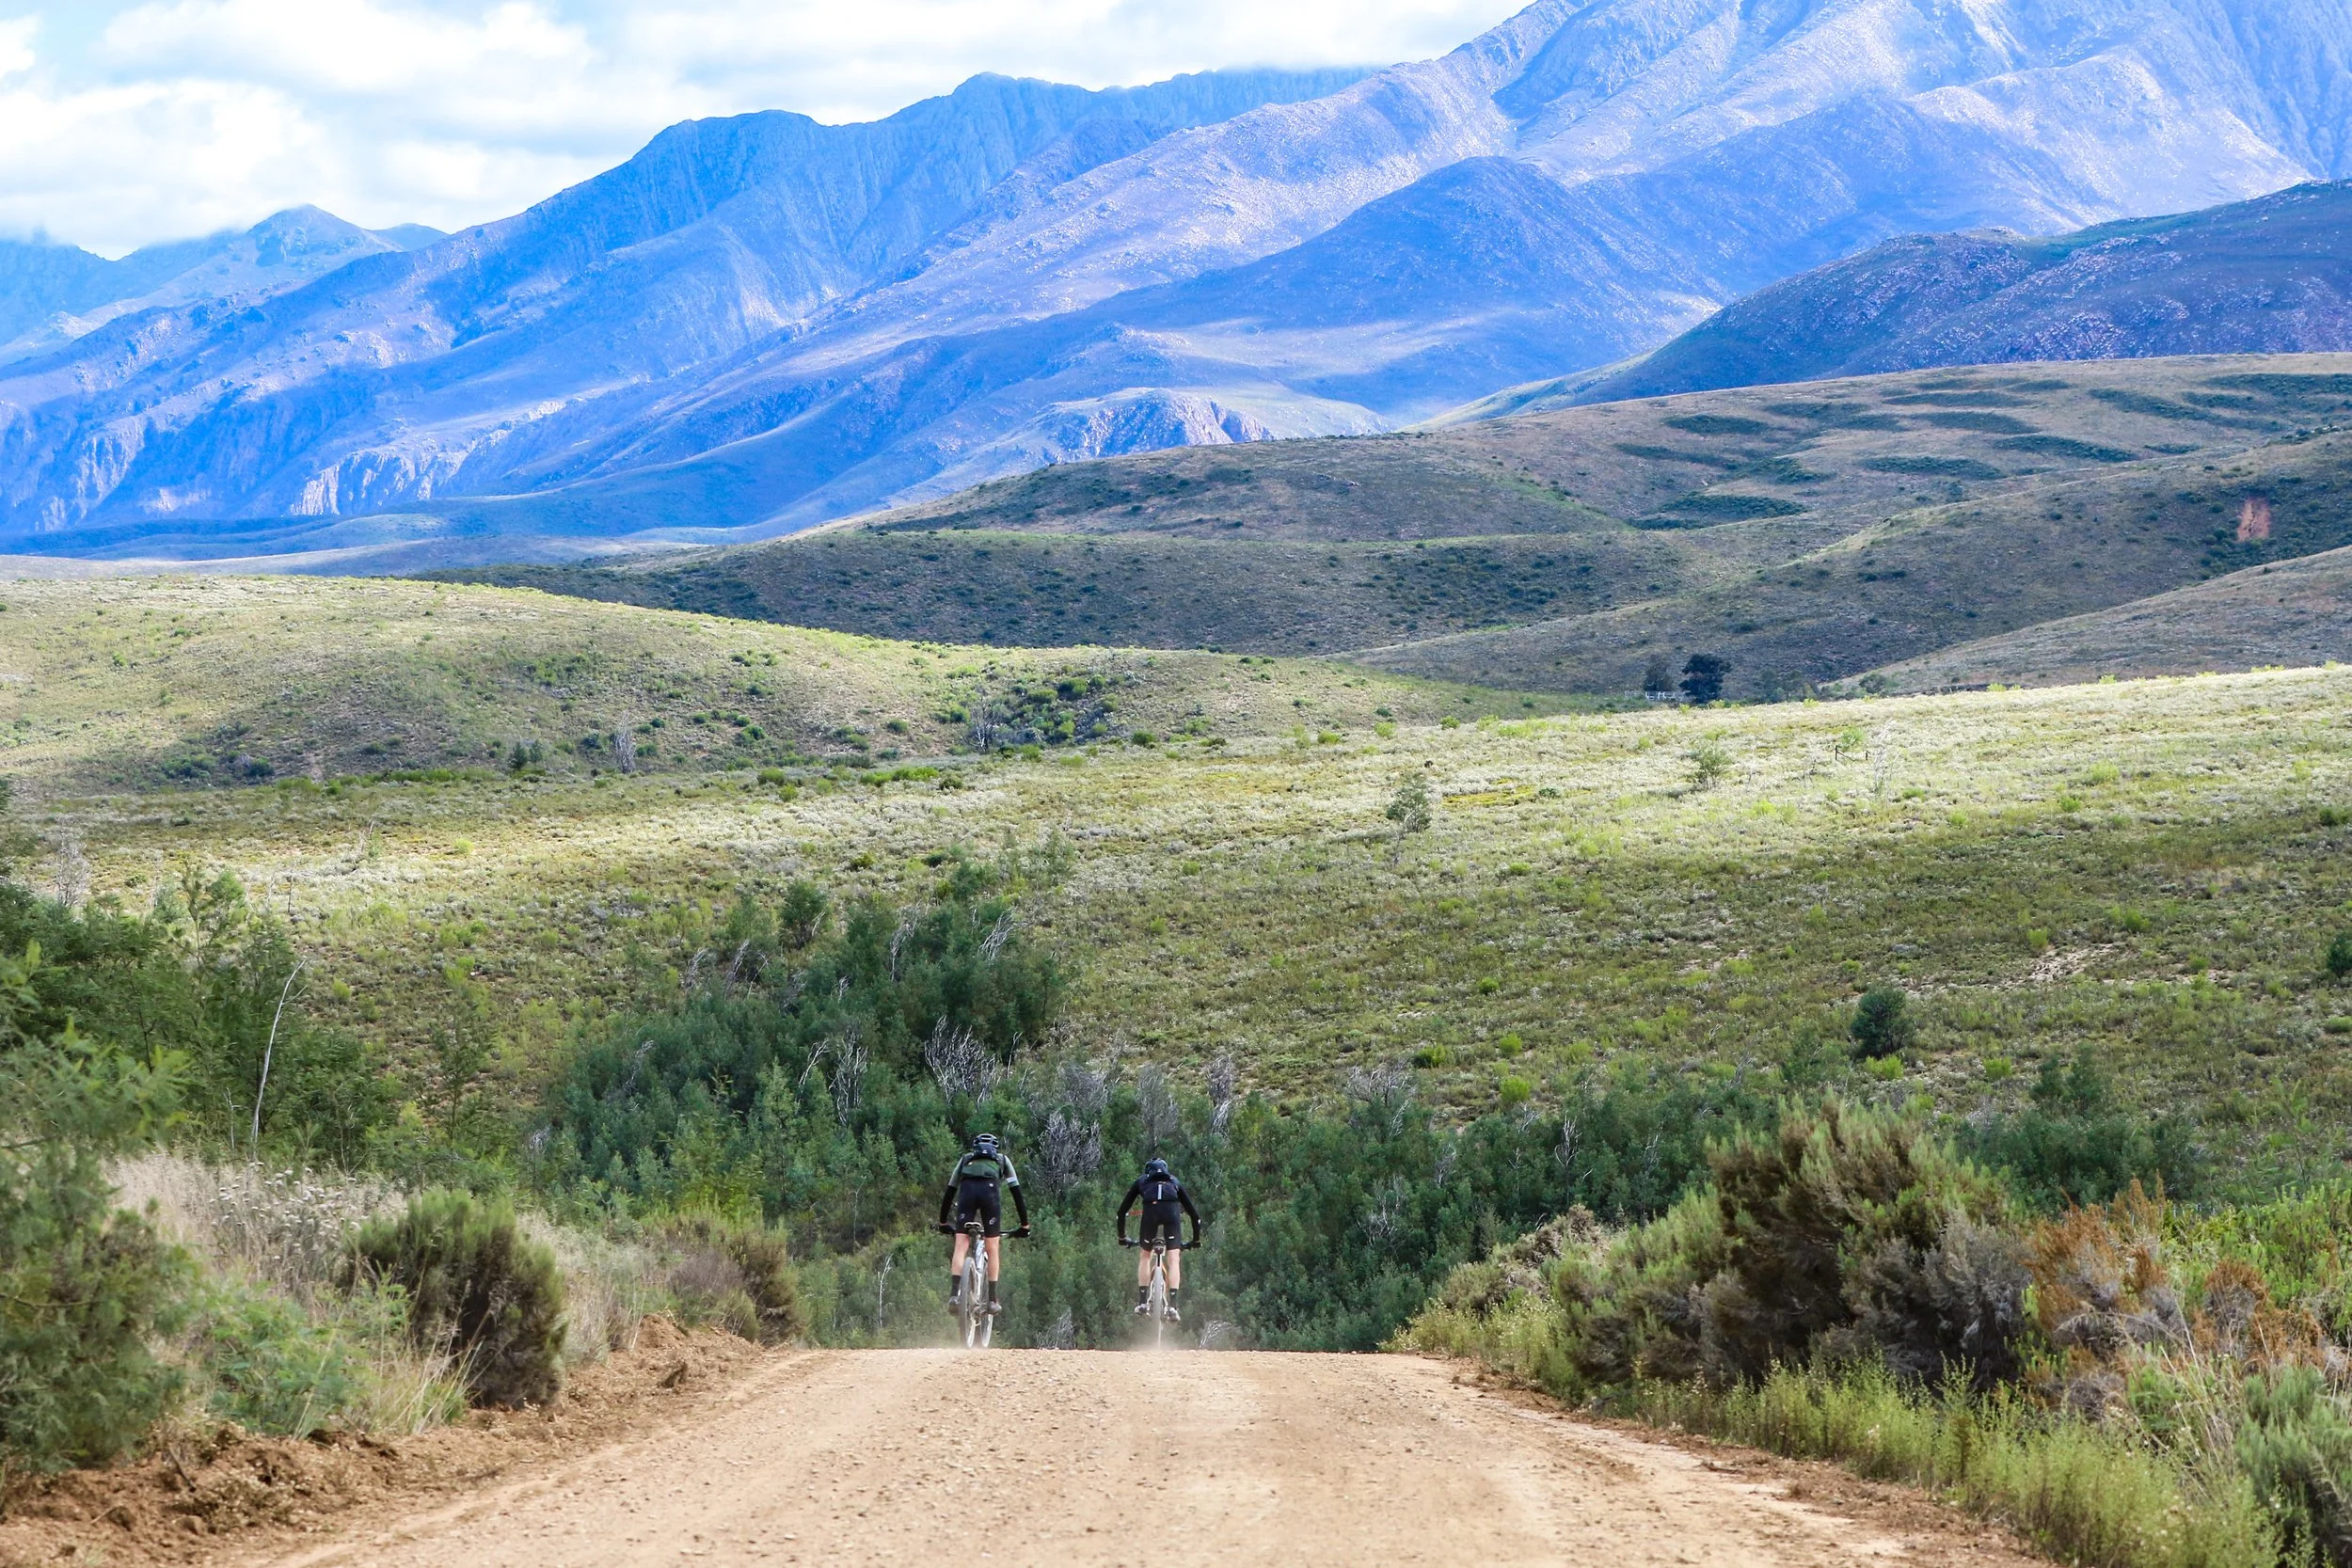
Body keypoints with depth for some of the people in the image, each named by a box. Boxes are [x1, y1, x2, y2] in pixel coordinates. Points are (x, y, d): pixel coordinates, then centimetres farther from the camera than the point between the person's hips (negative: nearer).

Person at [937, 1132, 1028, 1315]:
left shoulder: (966, 1159, 36)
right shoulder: (1002, 1160, 33)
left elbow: (949, 1192, 35)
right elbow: (1016, 1192, 27)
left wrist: (943, 1222, 41)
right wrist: (1025, 1224, 28)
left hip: (967, 1190, 1)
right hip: (990, 1190, -1)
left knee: (960, 1246, -1)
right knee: (993, 1248, 8)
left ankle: (953, 1294, -17)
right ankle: (992, 1300, 6)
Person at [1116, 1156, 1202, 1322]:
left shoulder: (1141, 1181, 35)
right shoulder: (1175, 1182, 37)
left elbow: (1122, 1211, 34)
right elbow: (1194, 1214, 36)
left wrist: (1122, 1237, 43)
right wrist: (1196, 1240, 44)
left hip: (1150, 1210, 0)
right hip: (1171, 1211, 0)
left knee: (1145, 1256, 20)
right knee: (1174, 1260, 1)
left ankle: (1143, 1303, 14)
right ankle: (1172, 1307, -13)